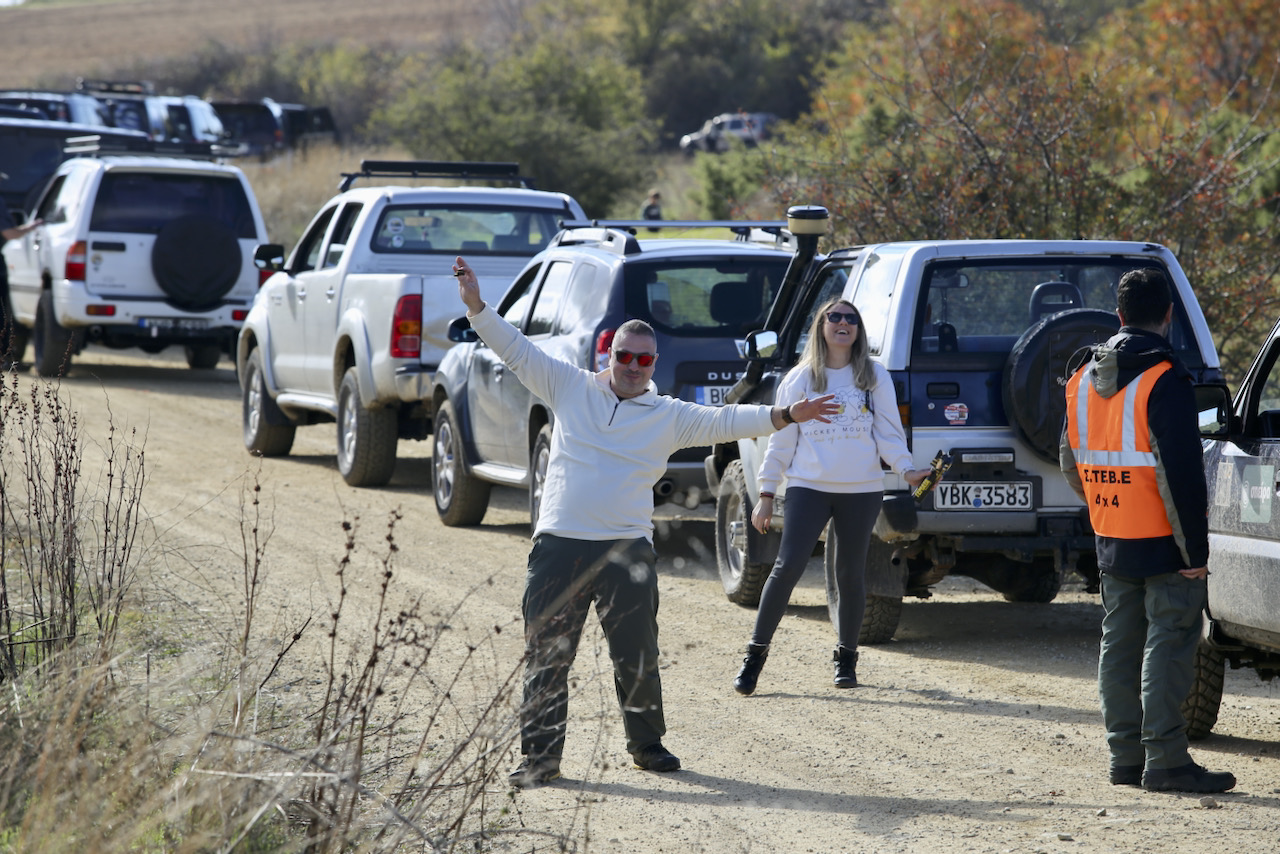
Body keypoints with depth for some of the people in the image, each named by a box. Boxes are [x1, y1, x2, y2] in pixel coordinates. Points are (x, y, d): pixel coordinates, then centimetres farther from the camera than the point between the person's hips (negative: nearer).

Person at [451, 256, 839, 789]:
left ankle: (646, 745, 21)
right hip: (559, 545, 0)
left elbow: (726, 422, 2)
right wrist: (476, 305, -3)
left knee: (637, 659, 3)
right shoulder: (571, 388, 8)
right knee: (546, 658, 1)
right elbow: (516, 349, 7)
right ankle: (540, 757, 6)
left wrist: (784, 415, -9)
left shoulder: (670, 416, 8)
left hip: (628, 551, 0)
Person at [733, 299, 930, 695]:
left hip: (862, 490, 1)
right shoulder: (799, 379, 8)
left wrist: (906, 468, -13)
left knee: (852, 573, 7)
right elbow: (781, 439, 8)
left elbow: (888, 431, 5)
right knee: (788, 566, -11)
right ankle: (755, 655, -4)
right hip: (808, 486, -1)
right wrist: (766, 492, 4)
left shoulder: (875, 377, 8)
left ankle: (846, 657, 22)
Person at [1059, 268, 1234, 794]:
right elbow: (1181, 473, -18)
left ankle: (1126, 758, 15)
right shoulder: (1164, 379, -16)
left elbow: (1071, 462, 17)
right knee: (1169, 641, -5)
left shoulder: (1083, 375, 9)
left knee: (1120, 642, 12)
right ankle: (1164, 761, -9)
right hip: (1162, 539, -7)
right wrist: (1196, 548, -15)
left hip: (1110, 537, 7)